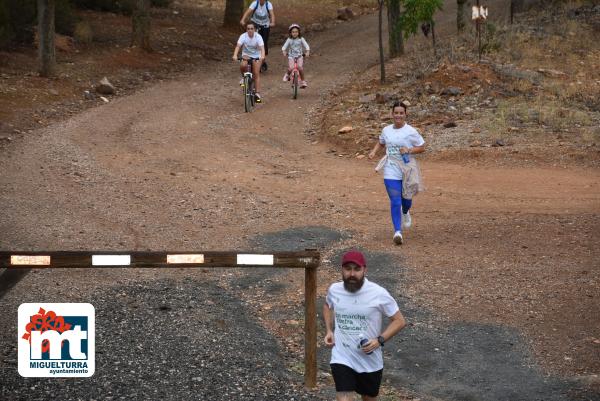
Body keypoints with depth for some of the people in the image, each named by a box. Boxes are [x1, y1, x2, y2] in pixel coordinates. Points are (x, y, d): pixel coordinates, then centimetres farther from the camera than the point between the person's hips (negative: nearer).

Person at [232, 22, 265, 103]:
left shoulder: (258, 37, -19)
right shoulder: (243, 36, -18)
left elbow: (262, 47, -31)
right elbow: (238, 46, -30)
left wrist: (262, 56, -51)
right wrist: (235, 55, -48)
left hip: (256, 56, 0)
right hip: (246, 55, 0)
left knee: (256, 74, -11)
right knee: (243, 65, -32)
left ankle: (257, 93, -7)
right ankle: (244, 77, 0)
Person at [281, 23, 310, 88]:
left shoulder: (301, 39, -1)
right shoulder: (289, 40, -1)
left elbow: (306, 46, -5)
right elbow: (284, 47, -4)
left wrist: (307, 52, -22)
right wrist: (284, 52, -24)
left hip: (299, 56, 0)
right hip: (291, 56, 0)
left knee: (300, 68, -23)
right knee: (291, 68, -23)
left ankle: (303, 81, -7)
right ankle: (287, 75, 11)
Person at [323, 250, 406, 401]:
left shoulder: (379, 294, -15)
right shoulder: (334, 290, -6)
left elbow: (399, 321, -6)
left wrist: (380, 340, -19)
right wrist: (329, 331, 4)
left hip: (370, 361, 0)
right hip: (342, 359, 0)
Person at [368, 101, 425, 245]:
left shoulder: (411, 132, -7)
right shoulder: (386, 130, 4)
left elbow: (422, 148, -1)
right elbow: (381, 143, 23)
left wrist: (409, 150, -17)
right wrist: (374, 152, 5)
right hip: (391, 173, 1)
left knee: (406, 200, 14)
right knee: (395, 202, -9)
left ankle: (405, 212, 51)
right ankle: (398, 232, -9)